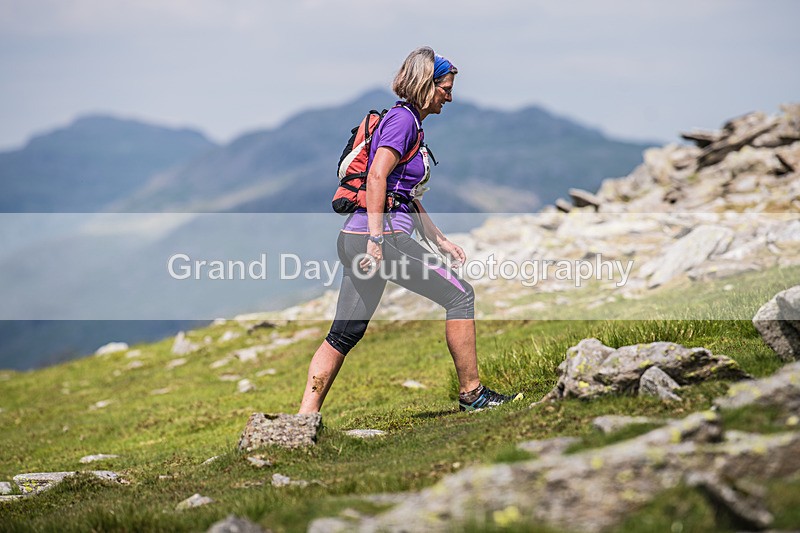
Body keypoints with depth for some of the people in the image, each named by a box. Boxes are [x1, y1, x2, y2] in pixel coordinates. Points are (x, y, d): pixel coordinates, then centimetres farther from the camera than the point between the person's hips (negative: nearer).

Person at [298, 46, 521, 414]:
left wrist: (439, 240, 27)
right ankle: (471, 393, 5)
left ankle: (306, 418, 8)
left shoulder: (410, 122, 23)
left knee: (344, 334, 9)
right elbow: (376, 176, -21)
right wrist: (376, 241, -25)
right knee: (460, 295, -1)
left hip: (354, 240, 10)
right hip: (382, 235, -10)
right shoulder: (402, 119, -8)